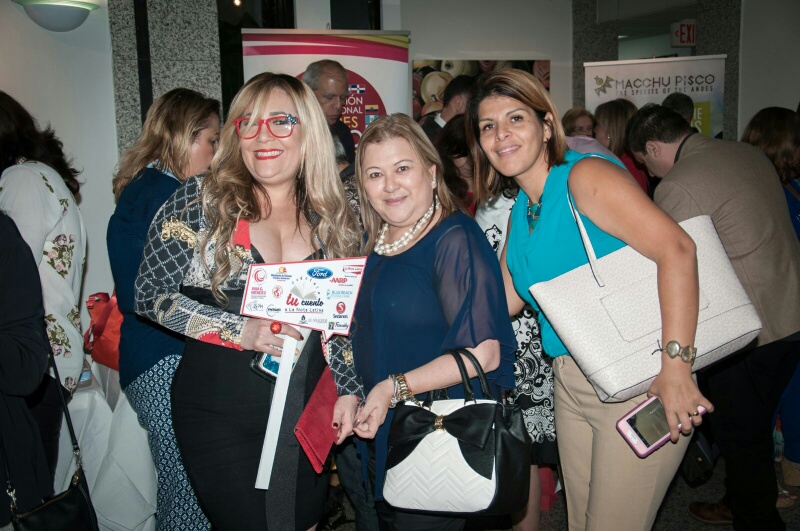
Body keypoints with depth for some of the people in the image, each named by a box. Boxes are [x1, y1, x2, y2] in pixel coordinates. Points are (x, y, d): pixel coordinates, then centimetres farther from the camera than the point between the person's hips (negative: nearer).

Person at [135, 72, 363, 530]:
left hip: (307, 415, 3)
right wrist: (240, 330, -18)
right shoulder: (201, 199, -8)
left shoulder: (333, 215, 1)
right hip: (220, 415, -3)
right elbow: (151, 294, -8)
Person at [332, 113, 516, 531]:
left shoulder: (454, 240, -17)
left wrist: (394, 388, -20)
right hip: (376, 434, 7)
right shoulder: (371, 243, 6)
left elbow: (483, 352, -22)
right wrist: (346, 394, 3)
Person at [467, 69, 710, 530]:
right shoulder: (520, 209, 10)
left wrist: (675, 370, -28)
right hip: (571, 383, 8)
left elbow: (676, 249, -25)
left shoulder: (584, 175, -15)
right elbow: (504, 299, 15)